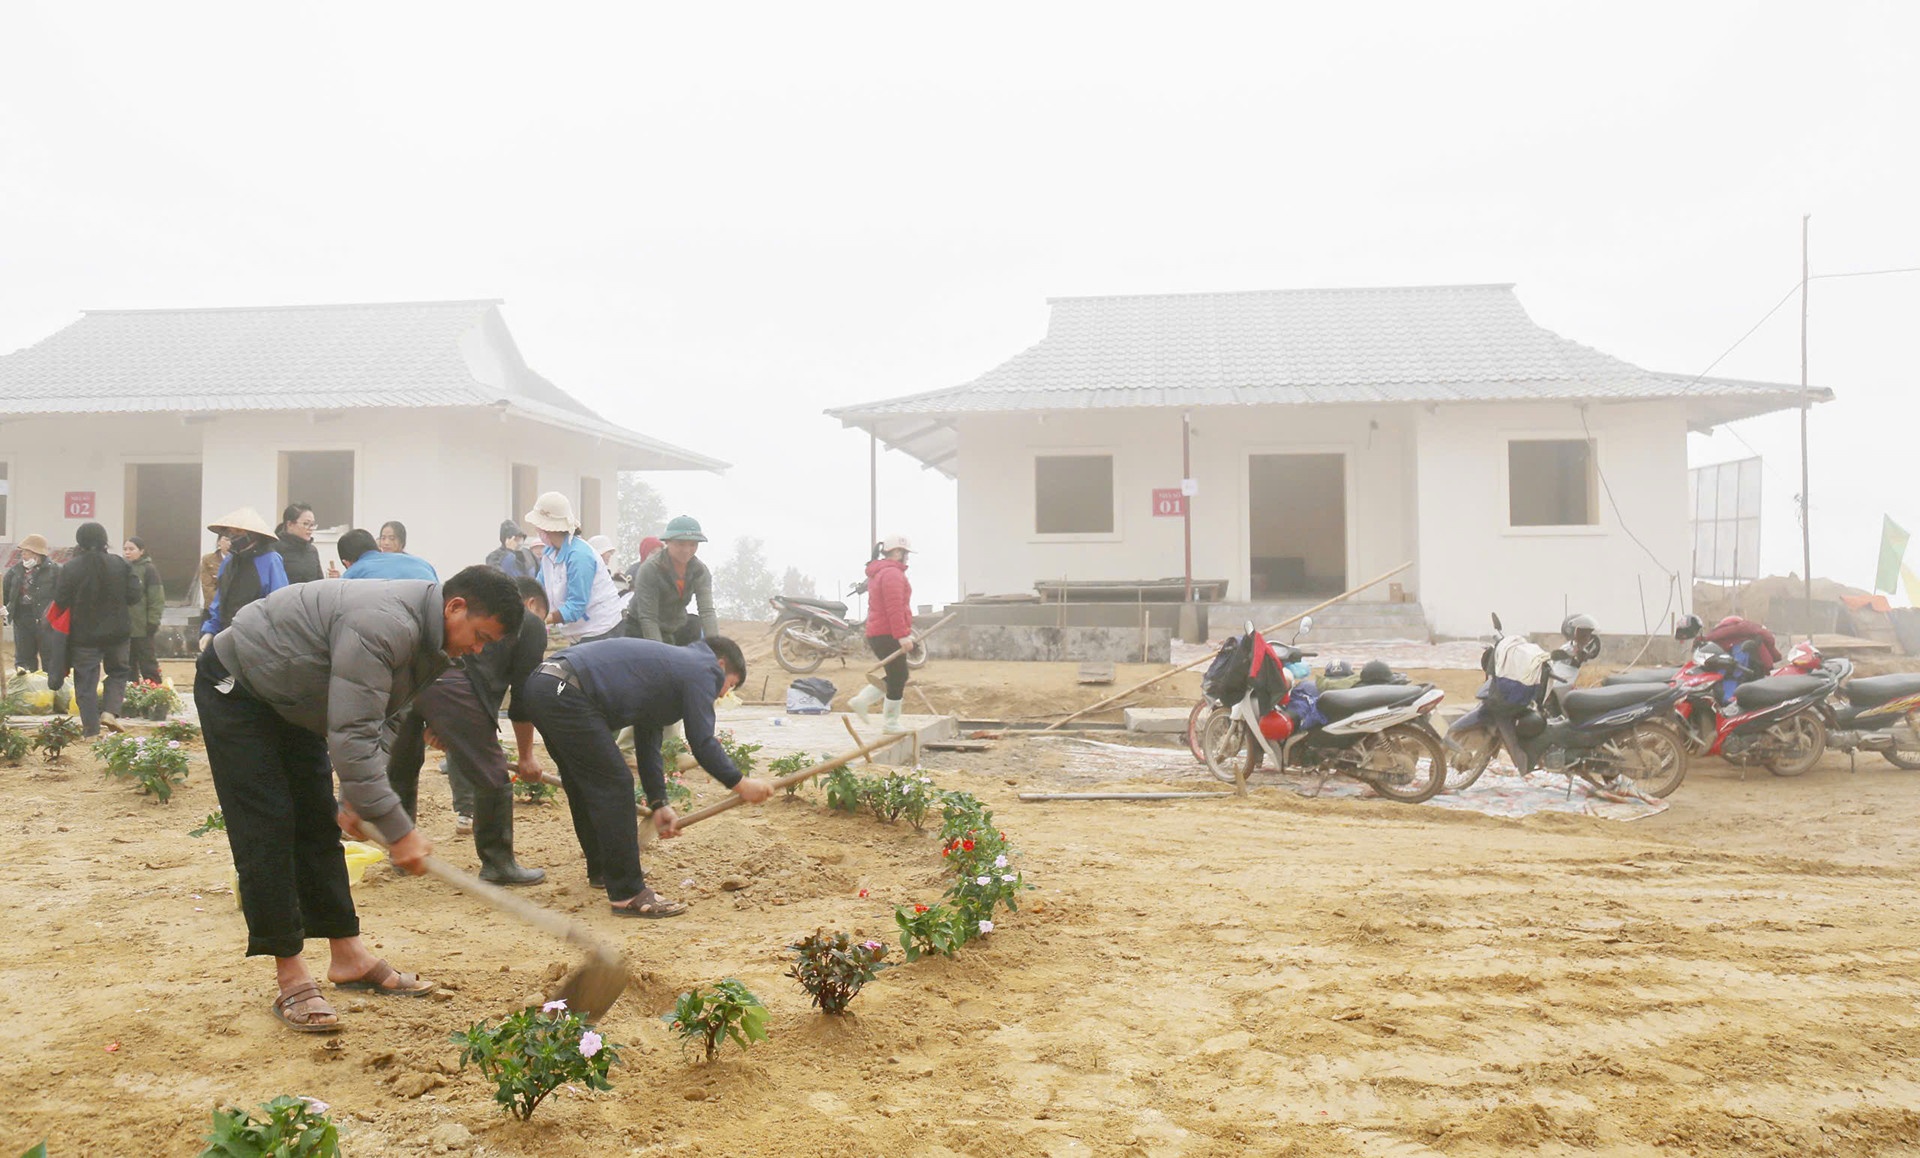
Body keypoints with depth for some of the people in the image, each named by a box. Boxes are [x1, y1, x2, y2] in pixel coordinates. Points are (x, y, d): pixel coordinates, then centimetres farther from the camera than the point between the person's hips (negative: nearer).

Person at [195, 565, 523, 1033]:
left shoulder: (429, 642, -4)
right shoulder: (383, 626, -36)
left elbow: (367, 725, 7)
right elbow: (351, 737, -38)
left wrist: (357, 798, 0)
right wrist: (398, 831, -36)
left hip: (290, 701, 10)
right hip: (234, 689, -10)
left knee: (317, 823, 10)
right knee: (267, 828, -11)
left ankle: (349, 958, 17)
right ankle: (292, 981, -5)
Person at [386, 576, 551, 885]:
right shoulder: (531, 625, 18)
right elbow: (524, 695, 15)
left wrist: (437, 724, 35)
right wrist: (525, 755, 22)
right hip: (450, 684, -7)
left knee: (402, 767, 25)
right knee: (491, 775, 5)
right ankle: (498, 864, 13)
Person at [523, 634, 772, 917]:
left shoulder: (672, 664, 29)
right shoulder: (702, 669, 2)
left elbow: (647, 741, 31)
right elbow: (702, 743, -4)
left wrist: (659, 803, 29)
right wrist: (741, 785, 7)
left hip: (542, 686, 11)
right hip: (565, 695, -11)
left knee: (584, 786, 24)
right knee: (614, 785, -6)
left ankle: (602, 870, 40)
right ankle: (628, 895, -3)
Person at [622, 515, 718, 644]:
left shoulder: (700, 571, -12)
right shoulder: (649, 570, -23)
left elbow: (707, 611, -21)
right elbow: (648, 618, -26)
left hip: (677, 629, 5)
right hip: (641, 631, -5)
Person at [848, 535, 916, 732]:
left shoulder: (877, 573, 19)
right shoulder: (892, 573, -15)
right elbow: (894, 608, -22)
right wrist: (901, 635, -24)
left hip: (877, 634, 10)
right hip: (889, 635, -10)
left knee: (897, 676, 16)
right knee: (898, 678, -1)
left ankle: (861, 700, 12)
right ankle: (890, 723, 7)